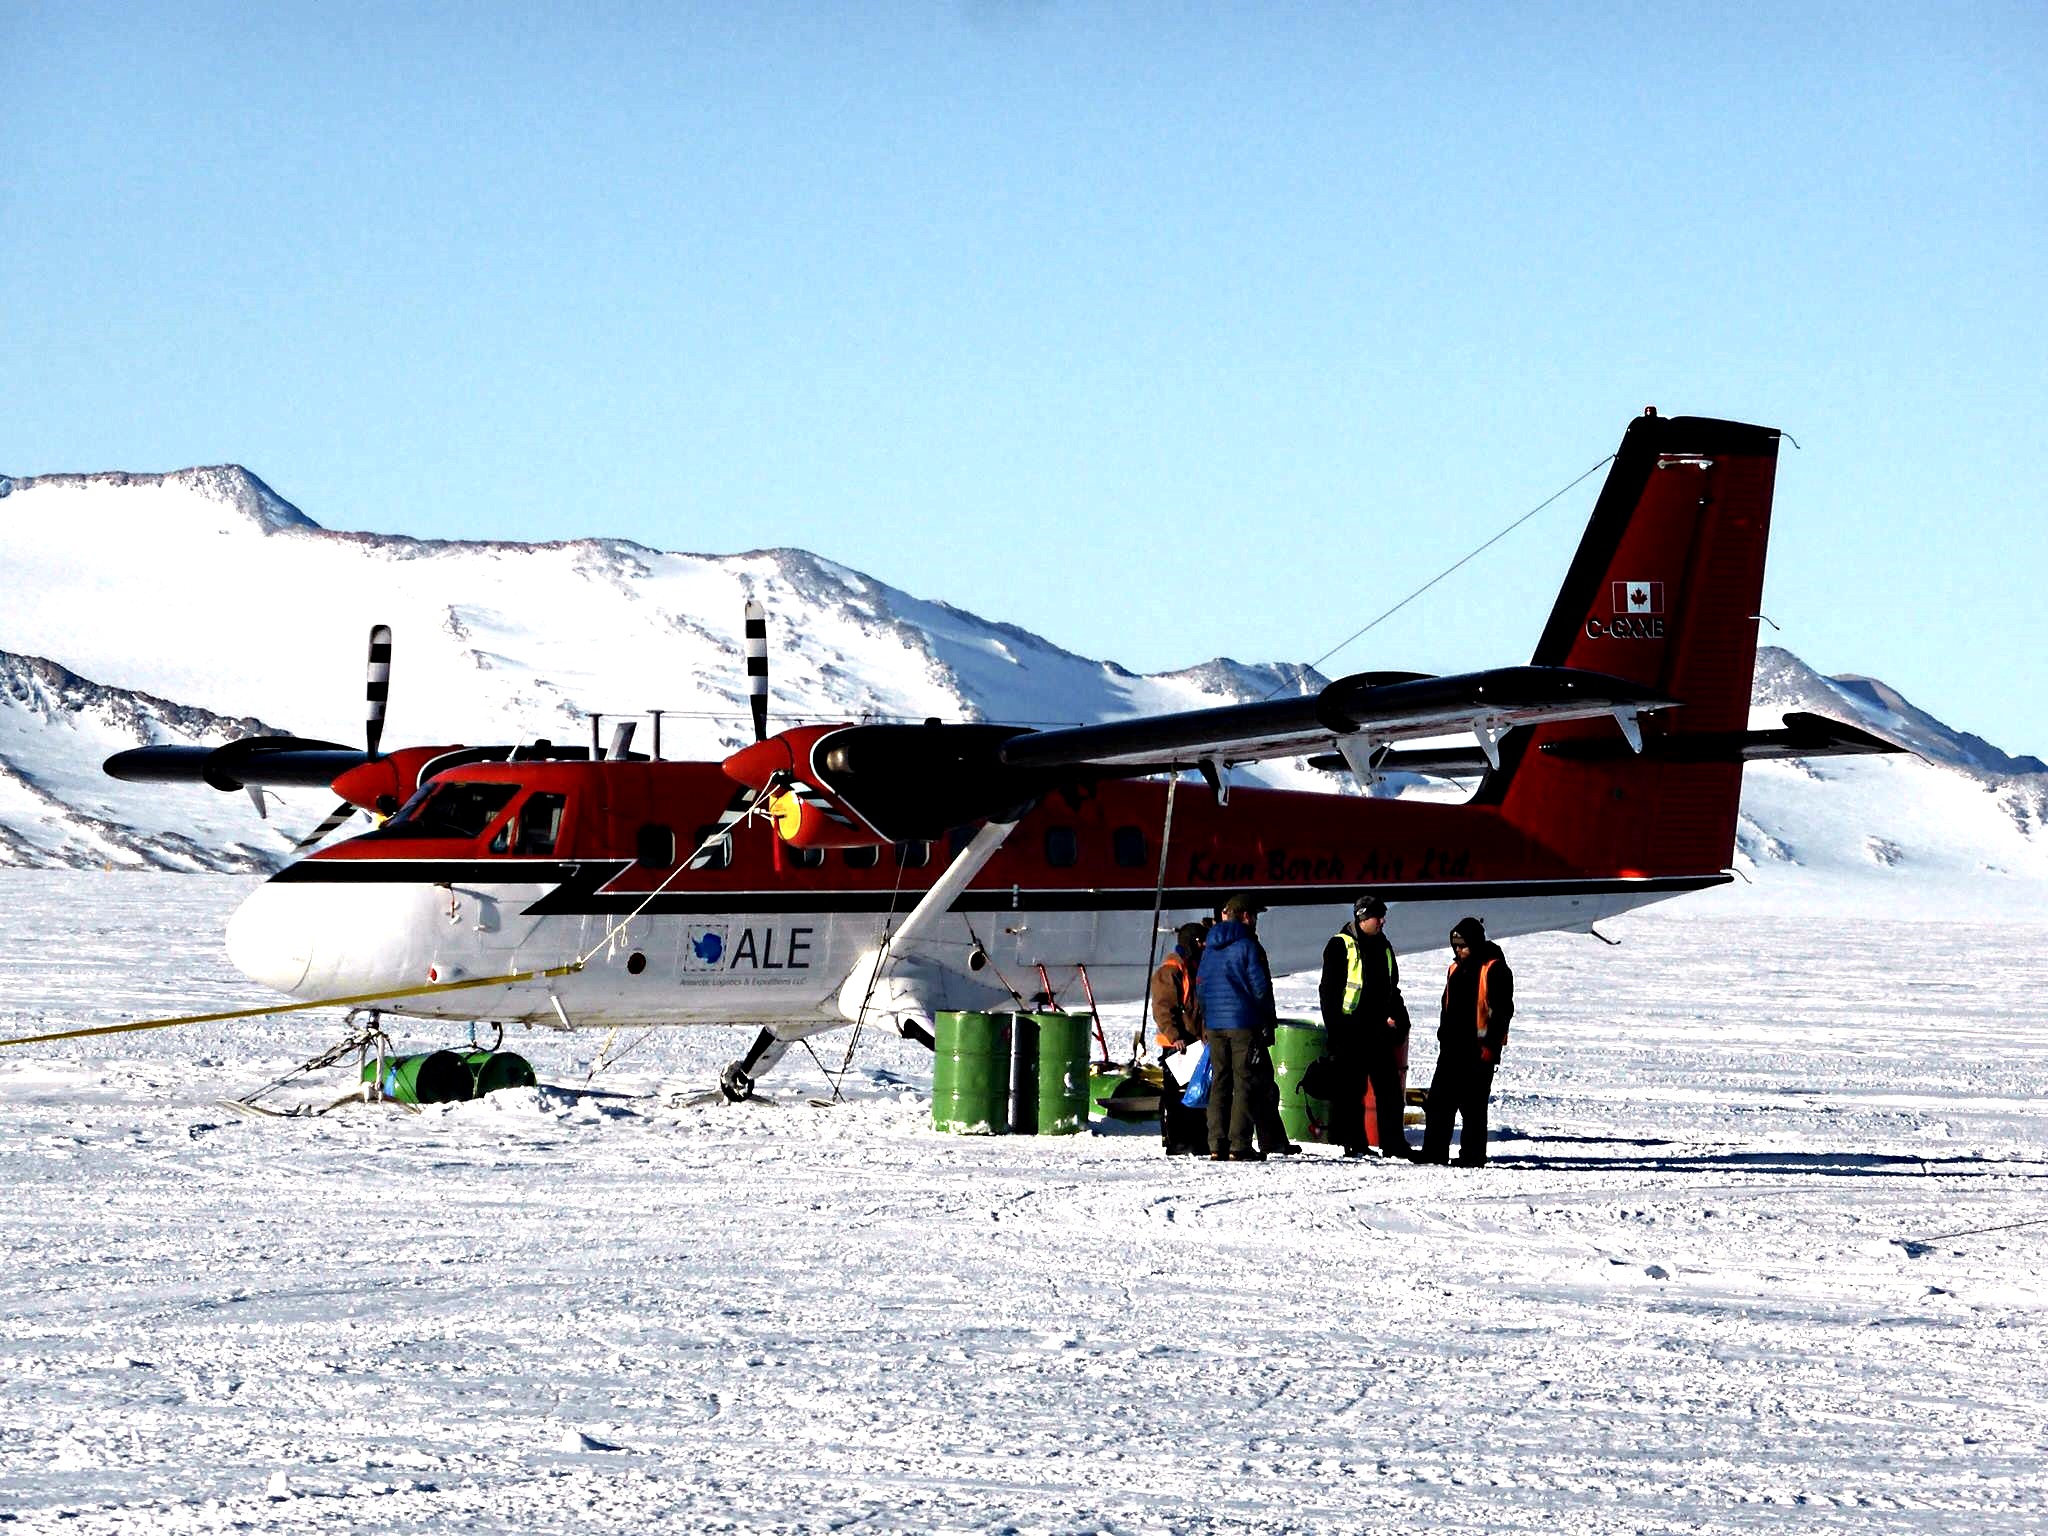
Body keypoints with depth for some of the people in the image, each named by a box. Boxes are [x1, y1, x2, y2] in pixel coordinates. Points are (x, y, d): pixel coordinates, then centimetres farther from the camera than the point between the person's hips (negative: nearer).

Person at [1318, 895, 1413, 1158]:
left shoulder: (1383, 947, 16)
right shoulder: (1341, 946, -3)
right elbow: (1329, 988, -6)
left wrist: (1394, 1016, 9)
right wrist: (1334, 1026, -12)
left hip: (1379, 1028, 6)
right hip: (1350, 1027, -6)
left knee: (1389, 1086, 3)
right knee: (1351, 1086, -2)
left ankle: (1393, 1143, 7)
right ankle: (1352, 1143, 3)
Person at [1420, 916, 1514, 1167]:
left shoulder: (1494, 969, -8)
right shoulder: (1456, 968, 16)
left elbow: (1502, 1009, -12)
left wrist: (1491, 1044, -16)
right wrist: (1444, 1035, 19)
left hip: (1478, 1049, -8)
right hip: (1452, 1046, 8)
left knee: (1473, 1104, -4)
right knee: (1439, 1099, 5)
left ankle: (1472, 1155, 1)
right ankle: (1434, 1152, 9)